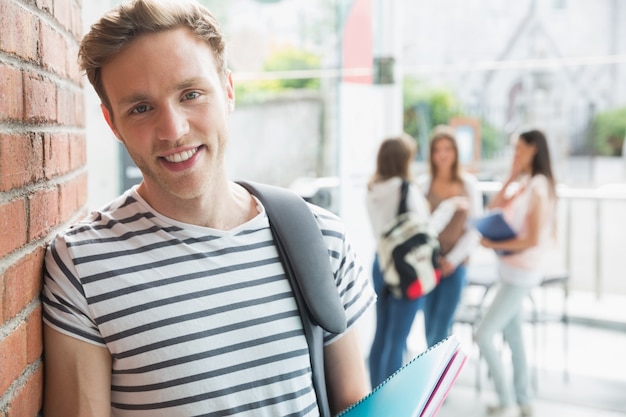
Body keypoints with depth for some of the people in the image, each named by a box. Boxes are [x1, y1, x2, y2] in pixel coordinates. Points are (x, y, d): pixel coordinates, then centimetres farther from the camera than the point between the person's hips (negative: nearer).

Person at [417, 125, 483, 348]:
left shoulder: (469, 184, 2)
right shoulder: (422, 184, 0)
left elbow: (476, 228, 2)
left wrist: (453, 259, -7)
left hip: (455, 265, 0)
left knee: (440, 330, -4)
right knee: (430, 328, 4)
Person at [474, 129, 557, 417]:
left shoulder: (538, 187, -19)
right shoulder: (523, 185, 7)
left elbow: (533, 239, -24)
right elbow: (493, 210, 6)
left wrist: (494, 245, -16)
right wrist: (510, 178, -1)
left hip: (521, 273, -9)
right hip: (511, 270, 9)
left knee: (483, 335, -9)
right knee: (512, 335, 17)